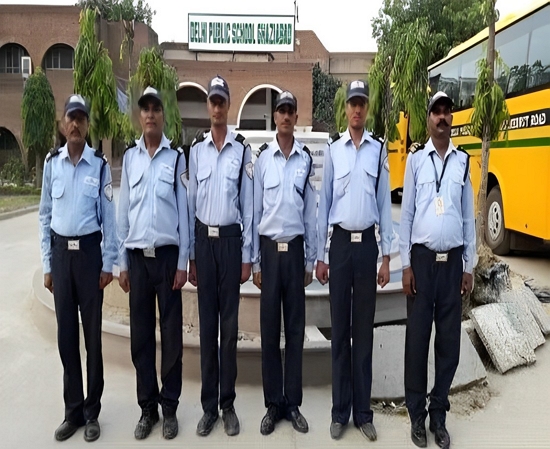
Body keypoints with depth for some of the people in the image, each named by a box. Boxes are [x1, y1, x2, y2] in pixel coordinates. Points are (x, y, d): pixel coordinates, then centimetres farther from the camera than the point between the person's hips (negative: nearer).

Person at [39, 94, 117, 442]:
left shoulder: (100, 164, -4)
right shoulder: (52, 162, 4)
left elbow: (109, 217, -2)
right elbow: (45, 214, 8)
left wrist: (108, 264, -4)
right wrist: (47, 263, 6)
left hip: (89, 251, -3)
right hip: (60, 252, 3)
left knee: (92, 334, 6)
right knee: (66, 334, 10)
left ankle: (92, 412, 21)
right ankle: (73, 410, 25)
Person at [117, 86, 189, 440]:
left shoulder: (176, 157, -1)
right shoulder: (130, 158, 9)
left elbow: (184, 211, -2)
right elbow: (123, 212, 9)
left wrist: (183, 262, -5)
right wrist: (123, 262, 7)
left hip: (167, 254, -3)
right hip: (137, 256, 3)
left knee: (171, 334, 5)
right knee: (141, 335, 9)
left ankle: (170, 407, 20)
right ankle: (148, 407, 24)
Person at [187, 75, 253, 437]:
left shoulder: (242, 149, 1)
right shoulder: (196, 149, 8)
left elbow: (248, 204, 1)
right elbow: (191, 203, 8)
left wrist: (247, 256, -1)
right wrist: (189, 255, 6)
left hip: (231, 239, -2)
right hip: (203, 240, 2)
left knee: (229, 324, 5)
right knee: (207, 323, 8)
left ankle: (228, 405, 19)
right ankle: (209, 406, 20)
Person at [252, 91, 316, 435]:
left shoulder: (306, 159, 3)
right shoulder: (263, 158, 2)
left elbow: (311, 213, 6)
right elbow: (255, 211, 3)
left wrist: (311, 260, 5)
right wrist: (255, 262, 1)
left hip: (295, 249, 1)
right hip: (270, 248, 0)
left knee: (296, 329, 8)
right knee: (269, 329, 6)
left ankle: (293, 403, 21)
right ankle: (273, 404, 19)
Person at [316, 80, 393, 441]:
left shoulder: (379, 150, 4)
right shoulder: (333, 150, 3)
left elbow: (385, 204, 5)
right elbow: (324, 202, 4)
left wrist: (386, 256, 2)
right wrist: (320, 256, 2)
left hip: (367, 244, 0)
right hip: (340, 243, 0)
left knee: (364, 330, 8)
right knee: (340, 330, 7)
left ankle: (364, 412, 21)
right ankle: (340, 412, 20)